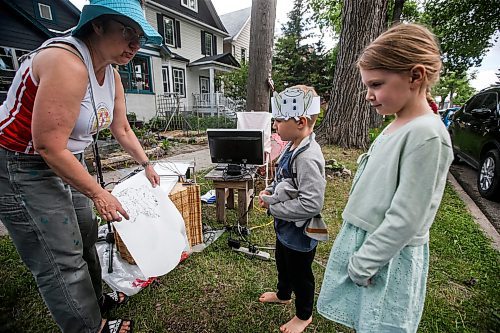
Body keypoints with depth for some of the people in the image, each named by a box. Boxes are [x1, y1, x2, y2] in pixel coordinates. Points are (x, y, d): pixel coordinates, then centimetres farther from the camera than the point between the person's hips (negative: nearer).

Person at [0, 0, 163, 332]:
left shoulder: (112, 76, 1)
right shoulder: (68, 64, -27)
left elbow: (122, 129, 11)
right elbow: (49, 148, -28)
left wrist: (146, 164, 14)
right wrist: (99, 194, -19)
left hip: (68, 161, 9)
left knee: (85, 237, 19)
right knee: (62, 262, 2)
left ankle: (94, 300, 43)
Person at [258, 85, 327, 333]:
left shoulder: (308, 158, -32)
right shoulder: (293, 146, -2)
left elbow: (311, 204, -35)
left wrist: (272, 207, -25)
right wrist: (269, 191, -3)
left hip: (299, 232, -9)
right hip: (286, 227, 9)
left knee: (300, 274, 17)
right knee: (282, 262, 31)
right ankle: (283, 294, 61)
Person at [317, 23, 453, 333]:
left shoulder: (426, 134, -21)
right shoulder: (394, 127, 4)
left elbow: (405, 218, -22)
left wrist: (363, 263, -15)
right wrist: (354, 245, 15)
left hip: (388, 255, -7)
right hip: (361, 238, 7)